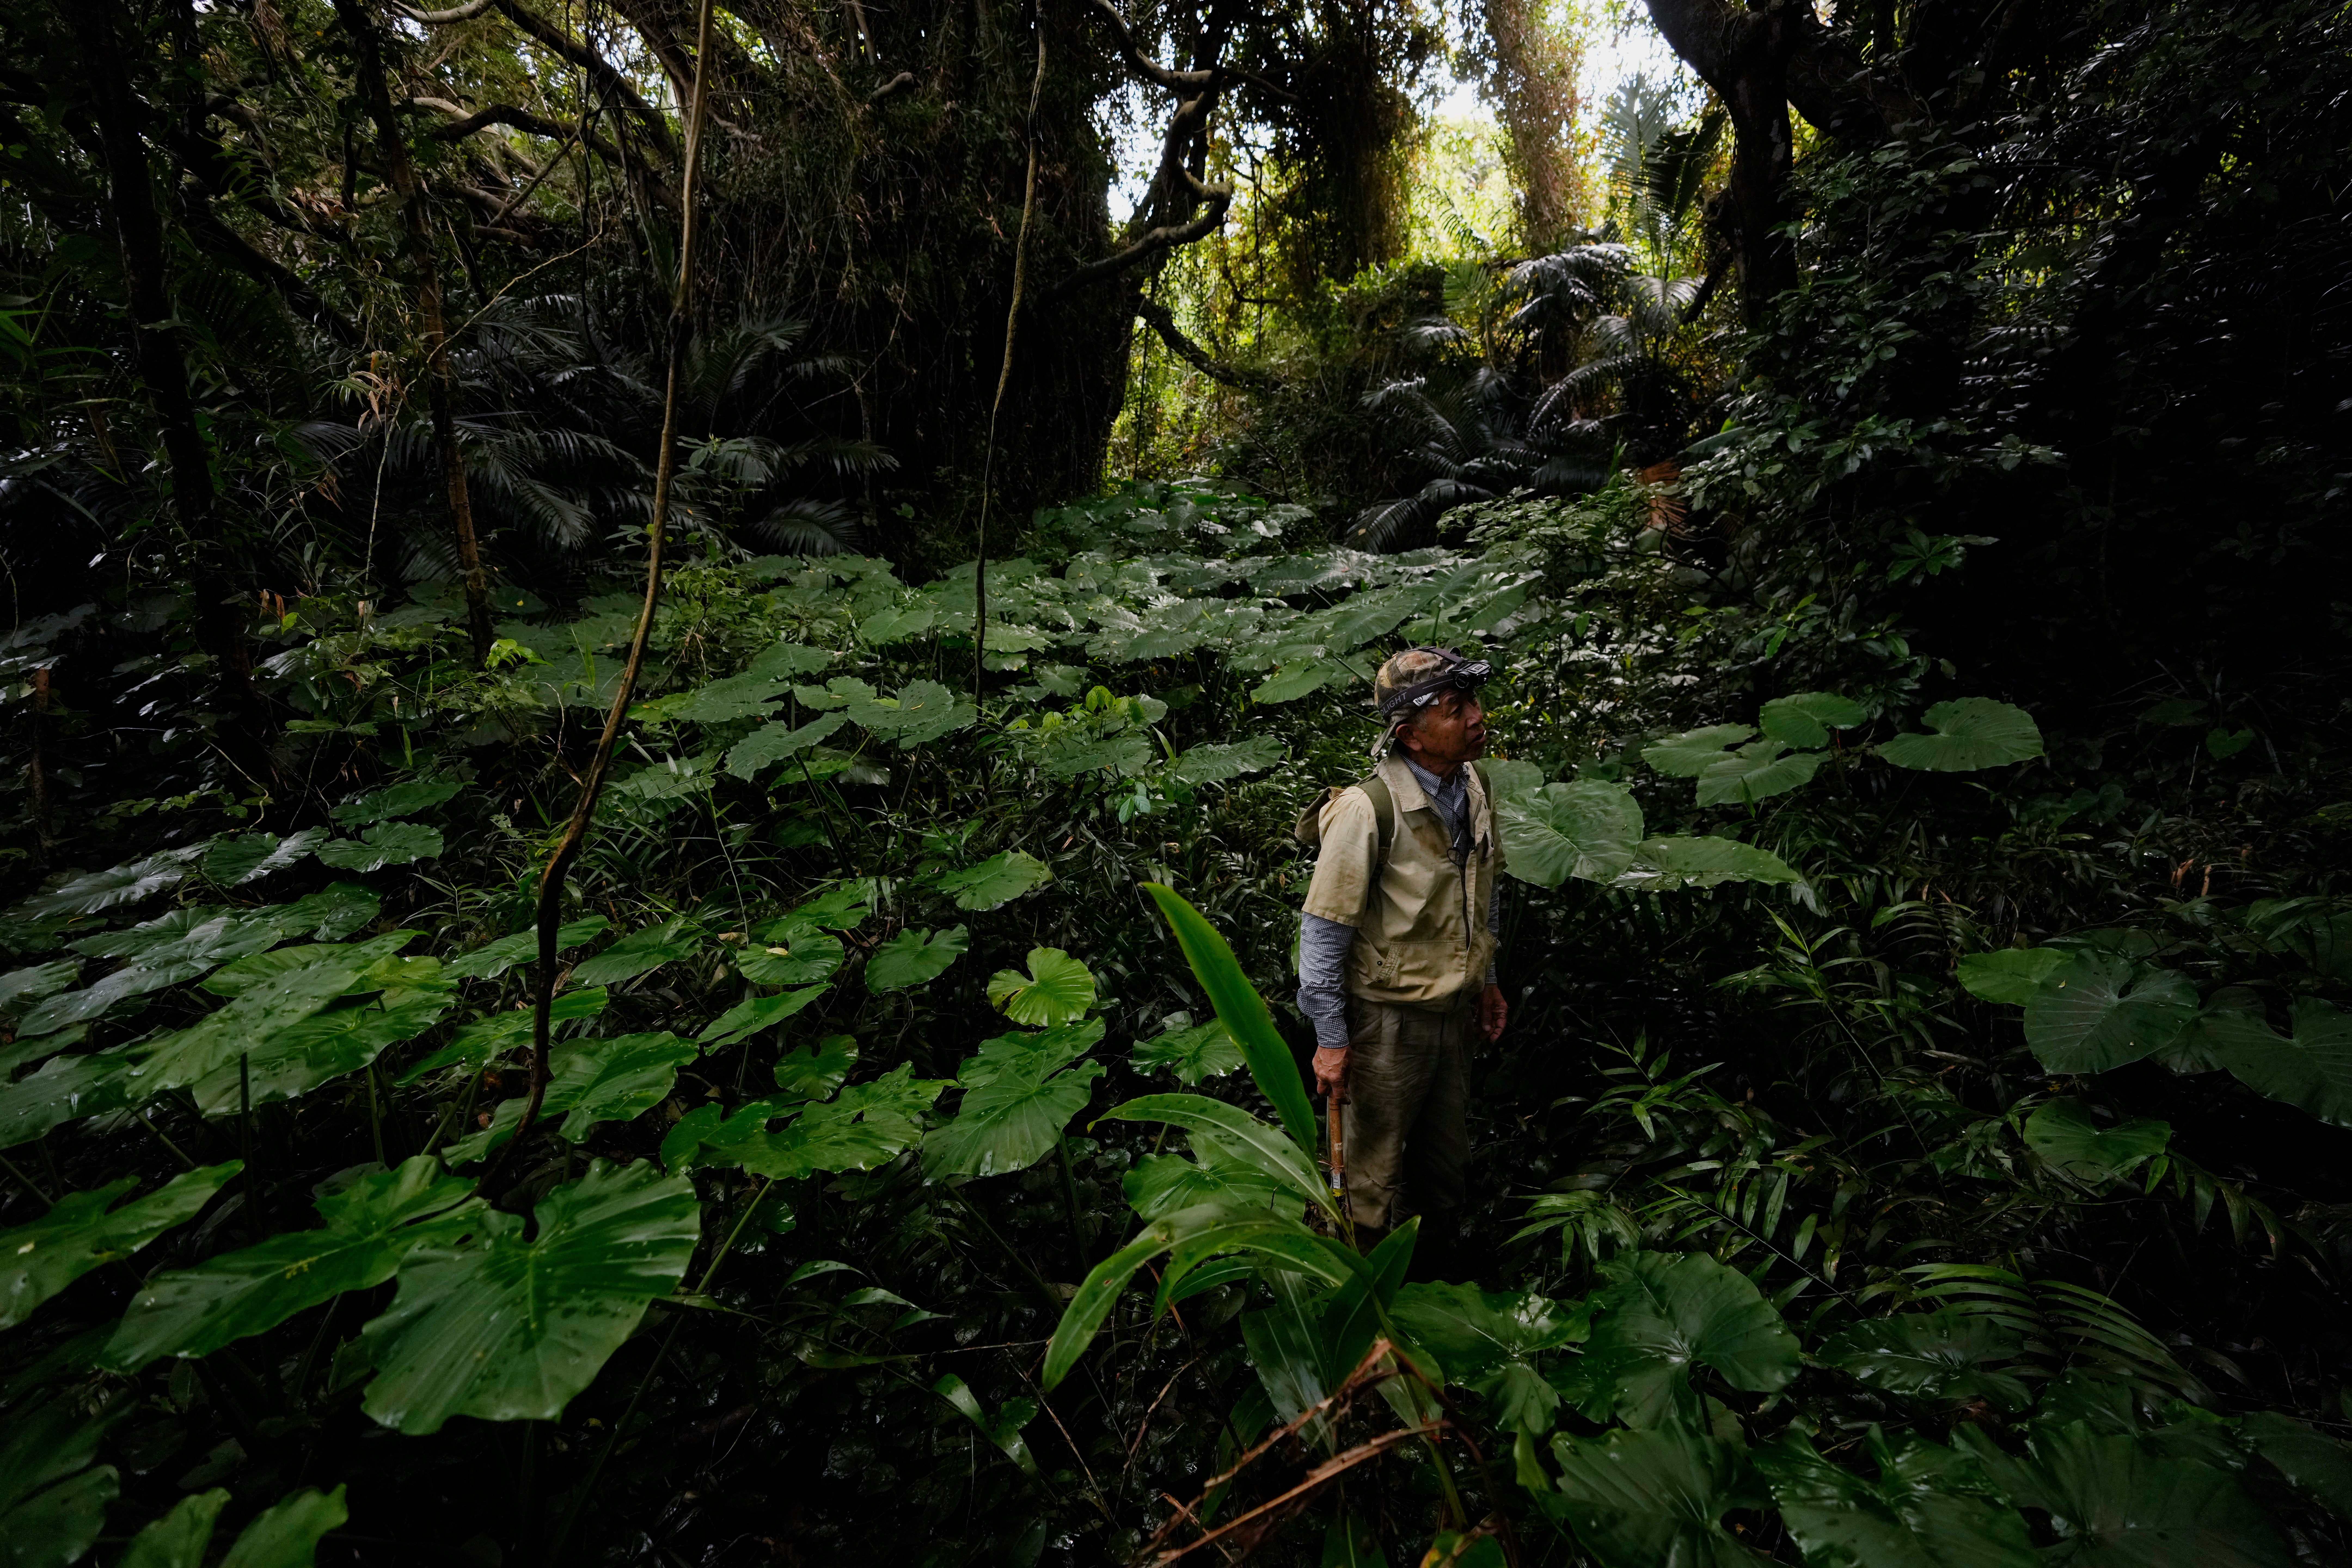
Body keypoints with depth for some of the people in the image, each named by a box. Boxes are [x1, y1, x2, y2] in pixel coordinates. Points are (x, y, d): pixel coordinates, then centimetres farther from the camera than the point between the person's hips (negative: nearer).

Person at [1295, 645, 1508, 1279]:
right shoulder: (1368, 810, -26)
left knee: (1445, 1162, 24)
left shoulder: (1474, 787, -2)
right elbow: (1323, 930, -20)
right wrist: (1330, 1039, -17)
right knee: (1377, 1176, 13)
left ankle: (1436, 1281, 47)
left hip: (1455, 1011, 7)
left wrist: (1486, 980, 17)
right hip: (1387, 1018, -7)